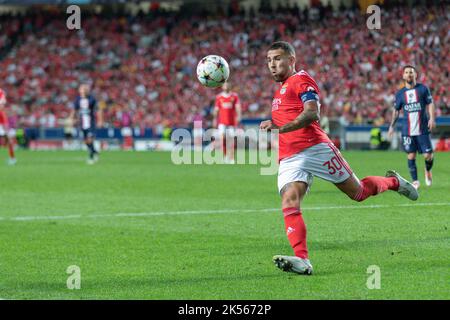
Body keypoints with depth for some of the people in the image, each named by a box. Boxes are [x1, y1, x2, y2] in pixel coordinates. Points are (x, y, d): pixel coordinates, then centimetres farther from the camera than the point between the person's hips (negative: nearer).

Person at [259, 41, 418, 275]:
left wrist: (280, 128, -25)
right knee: (289, 202, -20)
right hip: (288, 158, 7)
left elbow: (312, 113, -17)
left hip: (315, 148, -7)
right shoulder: (280, 91, 27)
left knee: (357, 192, 3)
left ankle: (393, 182, 35)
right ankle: (302, 260, -33)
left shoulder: (301, 80, -2)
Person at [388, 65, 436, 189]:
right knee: (411, 156, -3)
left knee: (428, 155, -4)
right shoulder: (400, 93, 8)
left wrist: (432, 118, -12)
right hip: (407, 131, 1)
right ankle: (415, 181, 7)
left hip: (423, 129, -1)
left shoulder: (423, 89, 2)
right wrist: (392, 125, 11)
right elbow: (396, 110, 16)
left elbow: (430, 104, 2)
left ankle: (428, 171, 28)